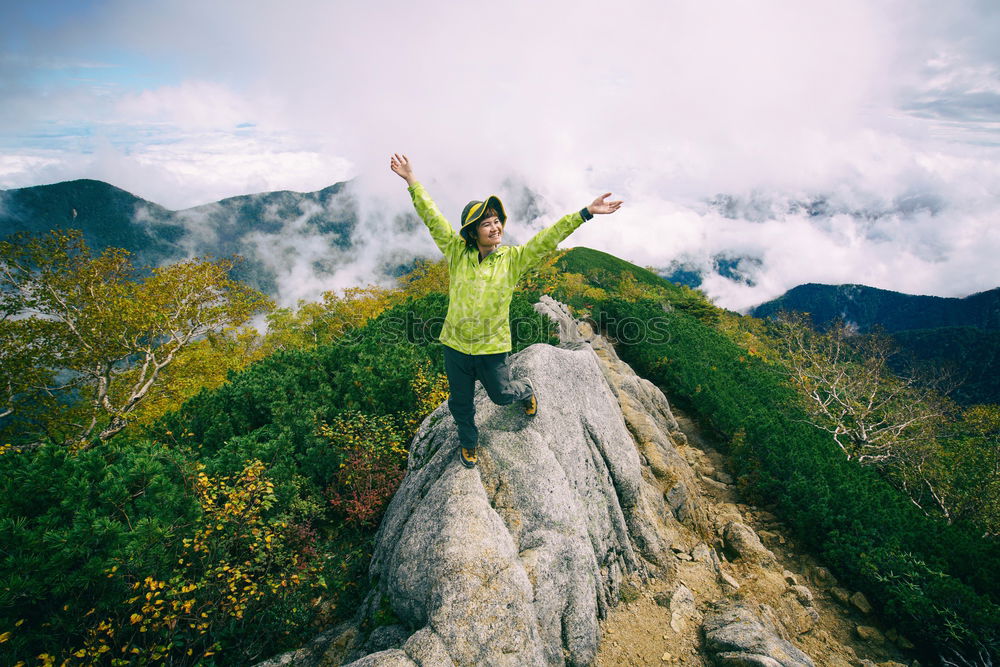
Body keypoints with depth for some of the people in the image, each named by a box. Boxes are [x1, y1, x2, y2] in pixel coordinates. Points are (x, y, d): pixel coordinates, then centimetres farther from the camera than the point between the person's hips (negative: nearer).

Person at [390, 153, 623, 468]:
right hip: (456, 345, 1)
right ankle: (468, 443, 46)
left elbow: (548, 238, -12)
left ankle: (527, 390, 54)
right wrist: (411, 181, -10)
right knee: (460, 401, 17)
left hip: (492, 346, -1)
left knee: (502, 395, 17)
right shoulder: (457, 252, -7)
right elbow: (433, 218, -7)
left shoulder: (513, 258, -7)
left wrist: (586, 212, -17)